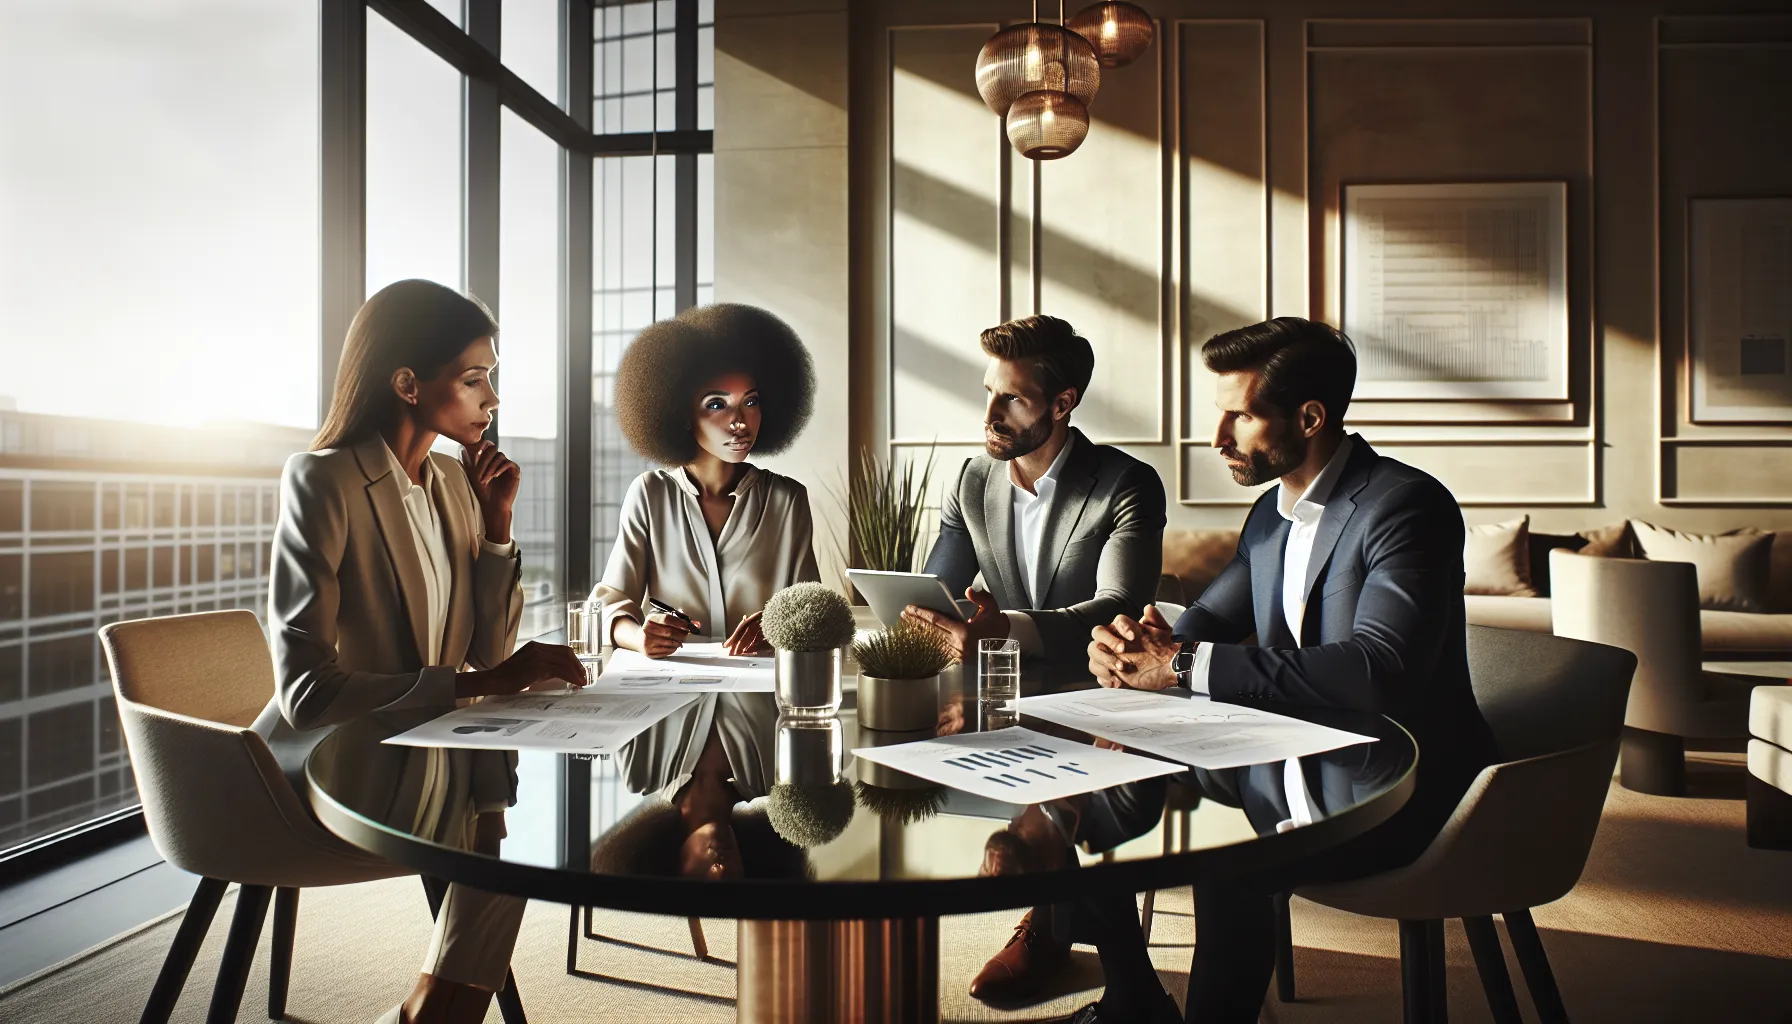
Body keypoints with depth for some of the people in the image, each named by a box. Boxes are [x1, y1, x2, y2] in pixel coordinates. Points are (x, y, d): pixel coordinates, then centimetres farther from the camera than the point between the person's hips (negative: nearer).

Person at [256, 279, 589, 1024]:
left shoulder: (453, 480, 5)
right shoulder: (322, 482, -16)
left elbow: (488, 652, 4)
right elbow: (306, 691, -23)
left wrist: (497, 523, -5)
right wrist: (476, 684, -30)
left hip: (433, 751, 7)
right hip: (342, 767, -7)